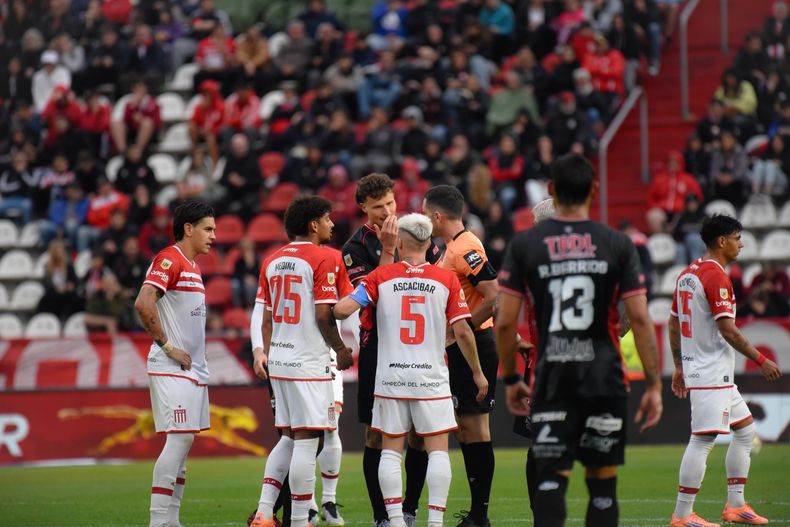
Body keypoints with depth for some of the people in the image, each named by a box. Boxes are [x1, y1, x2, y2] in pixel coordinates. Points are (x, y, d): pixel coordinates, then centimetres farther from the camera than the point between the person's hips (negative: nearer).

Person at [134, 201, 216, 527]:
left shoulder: (191, 266, 19)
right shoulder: (169, 260, -11)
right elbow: (143, 303, -24)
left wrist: (197, 356, 16)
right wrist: (168, 347, -19)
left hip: (192, 369, 10)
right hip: (172, 369, -10)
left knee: (183, 441, 9)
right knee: (179, 439, -14)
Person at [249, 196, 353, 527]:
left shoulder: (272, 262, 12)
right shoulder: (323, 259, -10)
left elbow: (267, 317, 14)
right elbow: (323, 315, -13)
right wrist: (341, 350, -1)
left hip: (279, 360, 8)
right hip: (309, 363, -8)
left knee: (289, 438, 15)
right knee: (306, 440, -4)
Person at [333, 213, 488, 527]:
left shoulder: (381, 277, -2)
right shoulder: (447, 280, -2)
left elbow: (342, 310, -10)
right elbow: (462, 331, -2)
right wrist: (478, 372, 9)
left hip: (391, 377, 1)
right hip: (432, 378, -1)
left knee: (391, 450, 7)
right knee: (438, 450, 4)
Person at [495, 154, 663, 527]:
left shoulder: (524, 245, 1)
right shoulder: (617, 245, 0)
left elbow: (505, 323, 0)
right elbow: (640, 320, -4)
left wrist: (510, 379, 13)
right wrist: (653, 384, 1)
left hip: (552, 378, 0)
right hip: (604, 376, 0)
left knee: (550, 479, -2)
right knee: (602, 481, 8)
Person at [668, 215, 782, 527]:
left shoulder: (688, 274, 14)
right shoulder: (716, 276, -15)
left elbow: (673, 324, 18)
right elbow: (727, 329, -20)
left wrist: (679, 367, 23)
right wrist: (761, 360, -13)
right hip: (711, 373, -10)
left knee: (745, 429, 16)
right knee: (703, 440, -9)